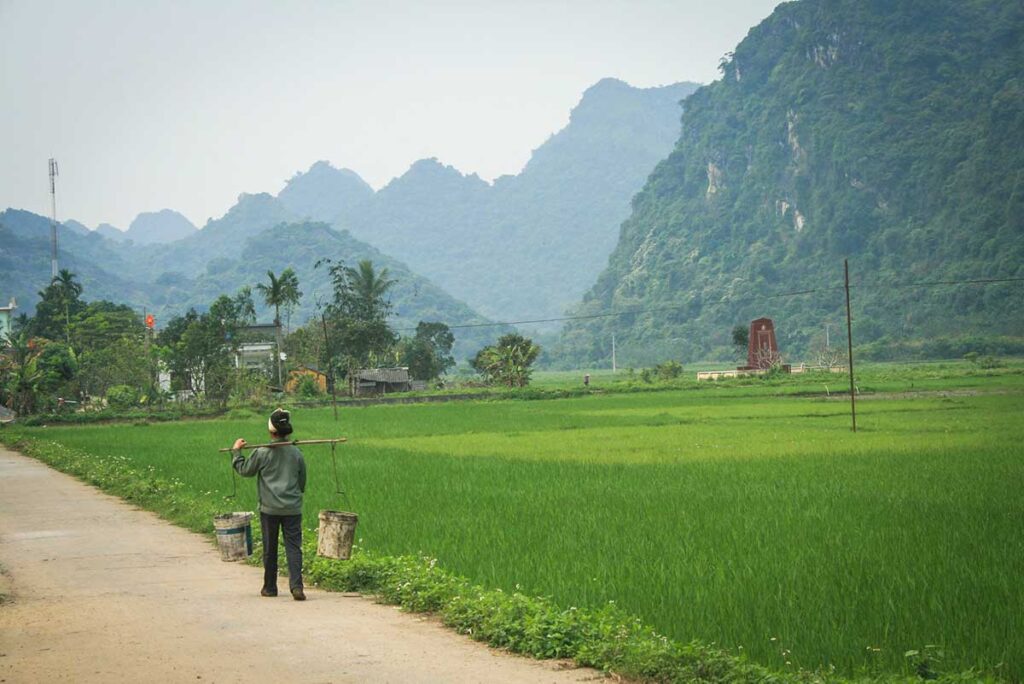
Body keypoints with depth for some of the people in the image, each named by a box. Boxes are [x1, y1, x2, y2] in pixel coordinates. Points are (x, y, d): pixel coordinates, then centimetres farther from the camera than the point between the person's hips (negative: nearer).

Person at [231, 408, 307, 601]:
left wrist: (236, 452, 22)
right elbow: (302, 483, 11)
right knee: (293, 547, -1)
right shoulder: (296, 453, 0)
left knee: (270, 549, 12)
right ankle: (296, 586, -15)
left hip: (269, 509, -1)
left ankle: (270, 587, 22)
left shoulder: (262, 453, -7)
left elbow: (245, 470, 9)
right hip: (293, 508, 1)